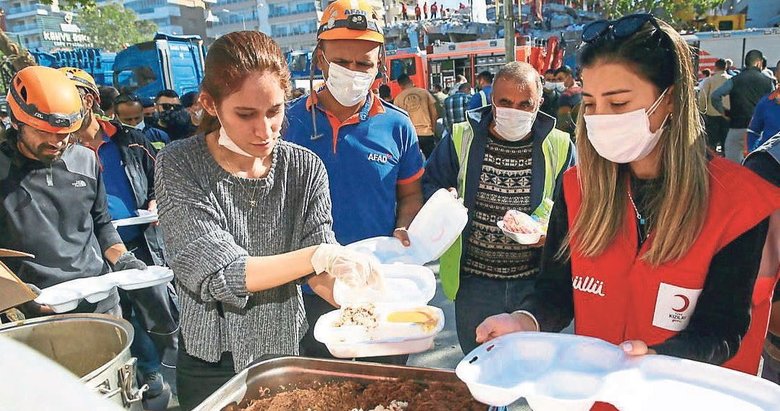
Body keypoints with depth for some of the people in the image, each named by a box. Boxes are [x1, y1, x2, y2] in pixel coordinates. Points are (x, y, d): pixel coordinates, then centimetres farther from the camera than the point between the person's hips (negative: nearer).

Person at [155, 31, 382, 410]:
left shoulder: (305, 168, -9)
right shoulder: (179, 166, -15)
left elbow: (320, 271, -12)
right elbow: (214, 272, -23)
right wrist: (318, 255, -34)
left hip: (289, 351, 2)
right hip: (211, 365, -2)